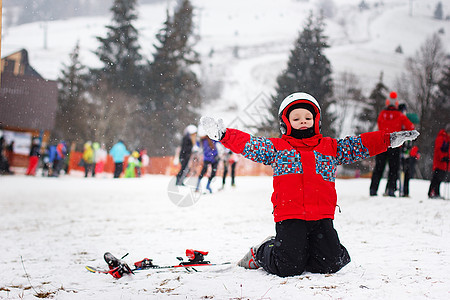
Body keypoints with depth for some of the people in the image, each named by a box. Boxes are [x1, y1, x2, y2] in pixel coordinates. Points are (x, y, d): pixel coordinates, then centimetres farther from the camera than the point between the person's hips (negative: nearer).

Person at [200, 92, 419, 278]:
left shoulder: (330, 147, 19)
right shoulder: (276, 147, 13)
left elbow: (360, 145, 17)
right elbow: (247, 144, 5)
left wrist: (389, 139, 6)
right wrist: (222, 135, -10)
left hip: (322, 217, 3)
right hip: (289, 217, -2)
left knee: (328, 264, -13)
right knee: (289, 267, -15)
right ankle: (262, 253, 18)